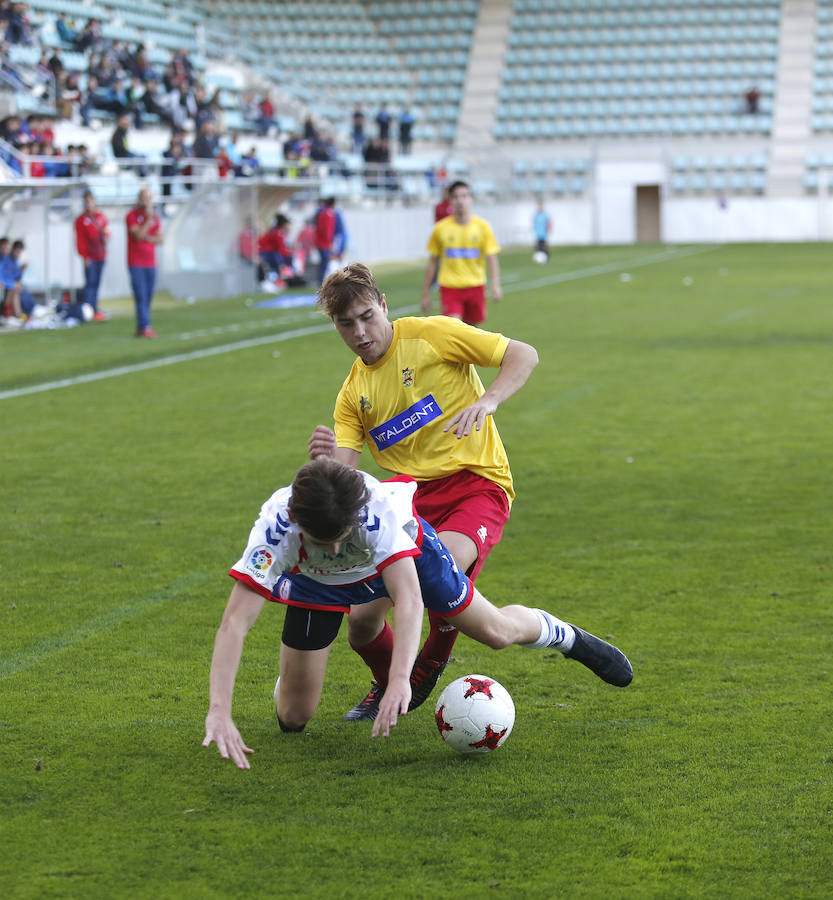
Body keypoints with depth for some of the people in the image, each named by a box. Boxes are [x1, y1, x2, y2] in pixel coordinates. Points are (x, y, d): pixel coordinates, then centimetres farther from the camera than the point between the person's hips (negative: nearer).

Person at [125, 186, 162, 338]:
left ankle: (141, 328, 8)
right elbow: (138, 235, -18)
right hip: (136, 264, -5)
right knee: (141, 296, -11)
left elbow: (159, 239, 5)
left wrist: (146, 237, -11)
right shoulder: (132, 216, -5)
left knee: (148, 297, 4)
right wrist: (149, 220, -18)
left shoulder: (155, 218, 12)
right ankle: (144, 327, -15)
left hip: (150, 263, 5)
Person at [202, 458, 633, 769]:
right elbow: (234, 621, -47)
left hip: (402, 552, -1)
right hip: (317, 582, 1)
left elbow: (408, 599, -51)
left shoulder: (377, 508, -44)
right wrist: (219, 711, -58)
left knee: (496, 632, 4)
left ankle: (566, 636, 38)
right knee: (292, 718, -3)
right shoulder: (275, 526, -42)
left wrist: (400, 680, -65)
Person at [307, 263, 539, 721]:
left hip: (477, 482, -5)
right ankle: (389, 685, 27)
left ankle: (426, 676, -4)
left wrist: (486, 401, -22)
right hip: (410, 494, 5)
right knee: (362, 619, -9)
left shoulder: (430, 335, -3)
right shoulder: (352, 394, 11)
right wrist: (326, 460, -21)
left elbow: (524, 355, -5)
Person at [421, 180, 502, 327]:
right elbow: (433, 262, 7)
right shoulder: (440, 228, -1)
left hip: (475, 286, 2)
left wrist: (495, 284, -18)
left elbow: (491, 258, -2)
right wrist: (426, 294, 7)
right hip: (449, 286, -2)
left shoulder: (482, 226, 1)